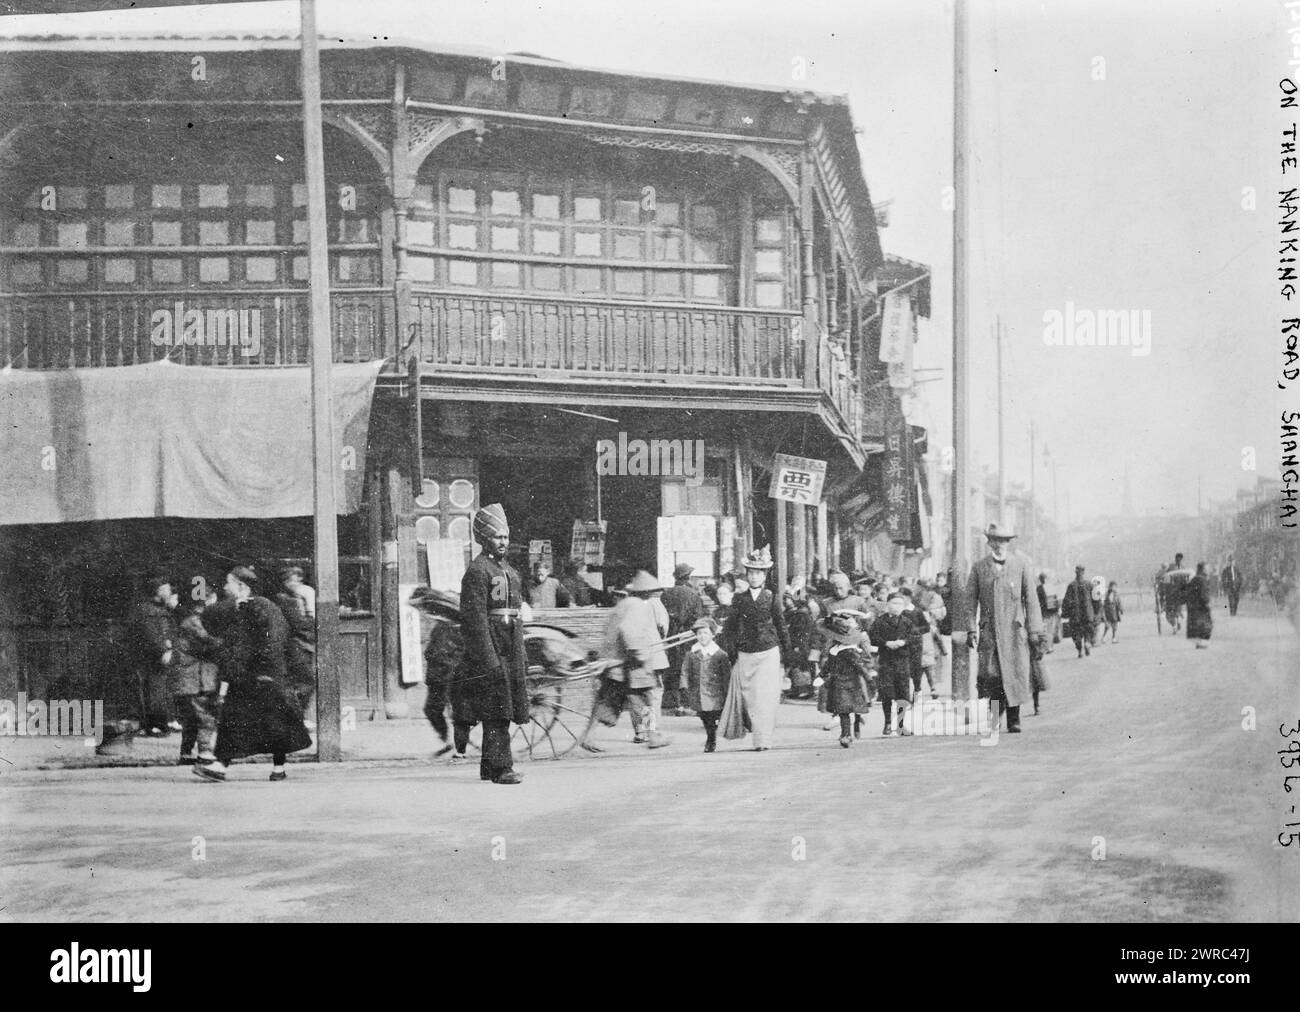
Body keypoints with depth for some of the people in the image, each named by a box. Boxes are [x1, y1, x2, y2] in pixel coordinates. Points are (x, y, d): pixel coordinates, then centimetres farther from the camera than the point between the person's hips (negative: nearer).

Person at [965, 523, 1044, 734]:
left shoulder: (1020, 564, 7)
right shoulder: (979, 567, 7)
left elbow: (1030, 598, 7)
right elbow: (971, 600, 8)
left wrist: (1034, 629, 2)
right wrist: (972, 628, -2)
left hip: (1014, 629, 0)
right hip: (989, 631, 0)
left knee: (1015, 675, -2)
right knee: (990, 675, -10)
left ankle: (1013, 721, 9)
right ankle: (993, 717, 6)